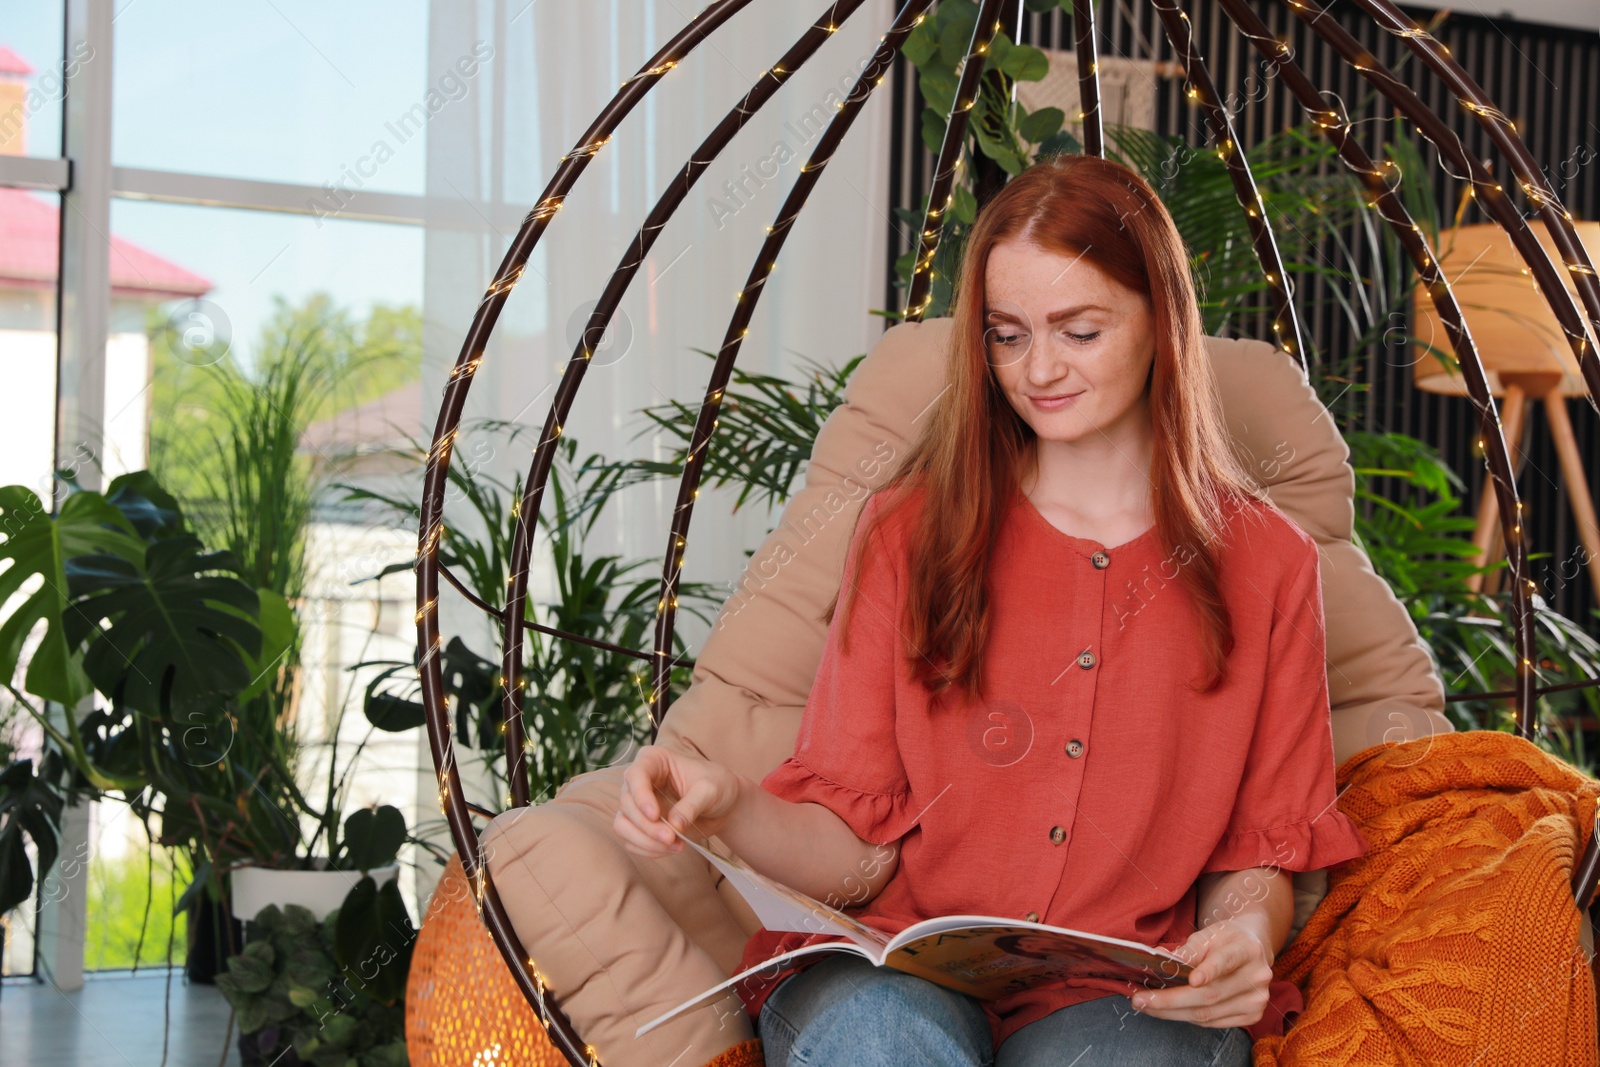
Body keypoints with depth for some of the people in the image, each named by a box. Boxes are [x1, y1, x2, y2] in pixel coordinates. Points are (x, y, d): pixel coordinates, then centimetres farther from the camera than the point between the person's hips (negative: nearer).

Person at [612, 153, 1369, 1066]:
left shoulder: (1266, 561, 11)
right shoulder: (908, 531, 10)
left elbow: (1259, 854, 13)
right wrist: (734, 809, -16)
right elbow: (857, 850, 5)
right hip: (893, 973, 0)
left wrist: (1244, 934, -11)